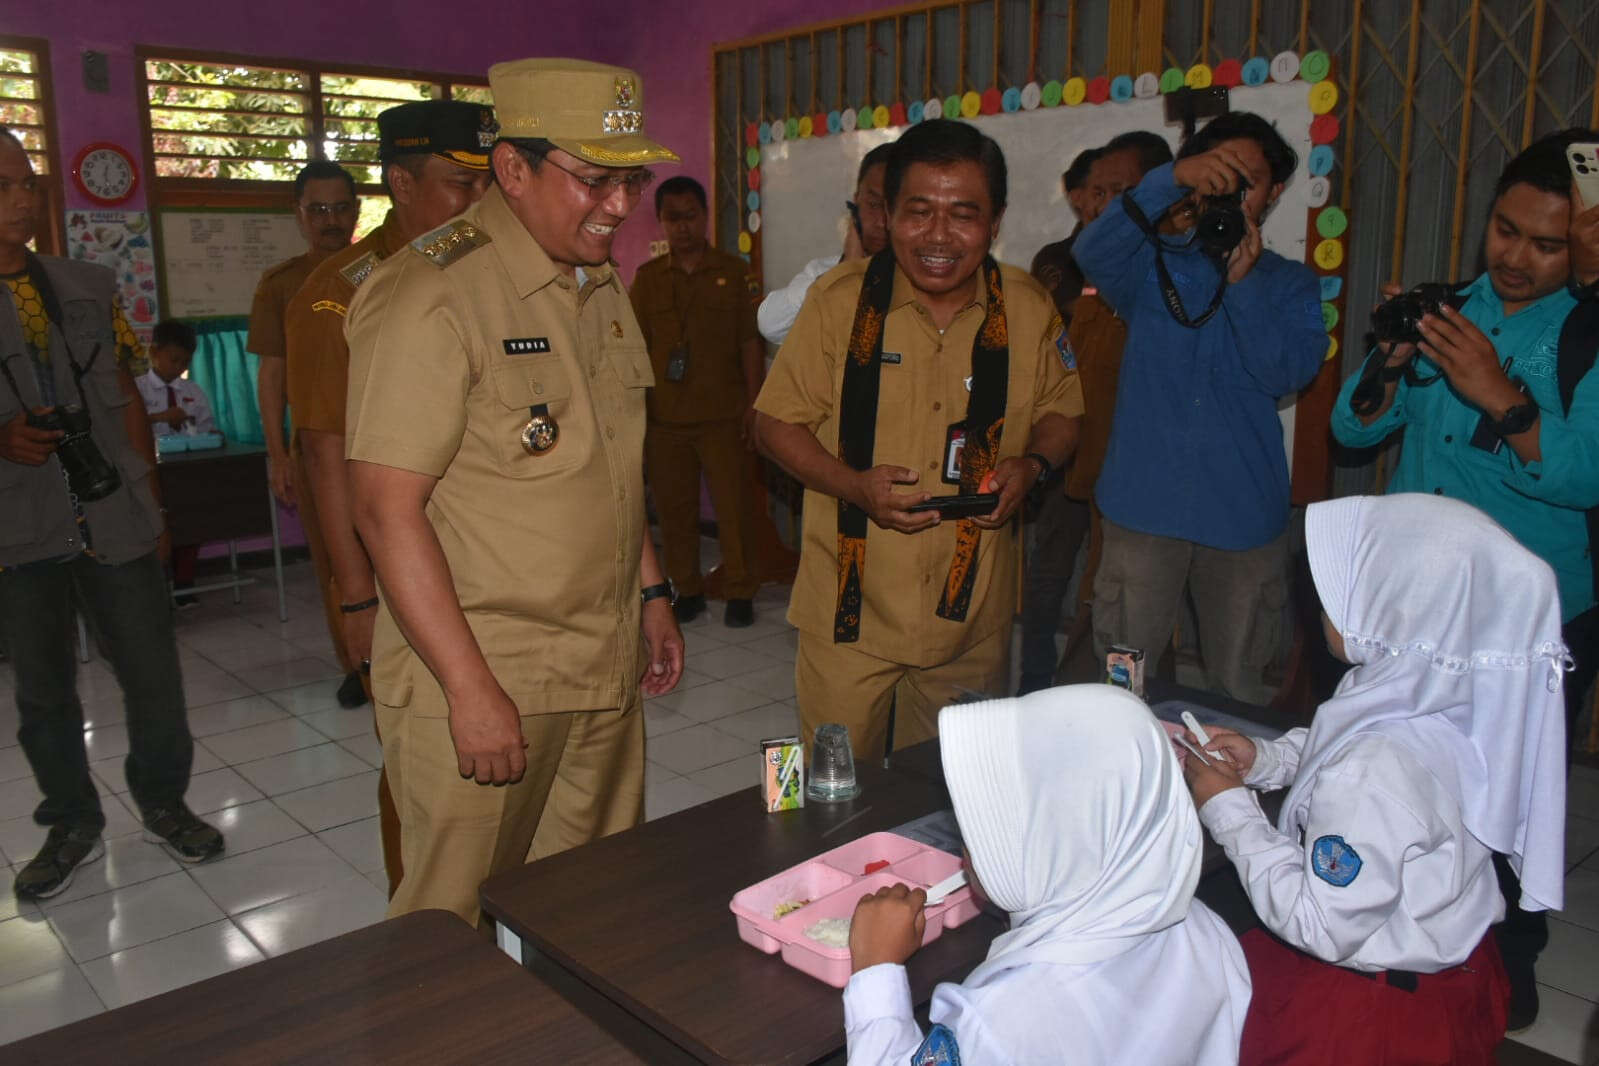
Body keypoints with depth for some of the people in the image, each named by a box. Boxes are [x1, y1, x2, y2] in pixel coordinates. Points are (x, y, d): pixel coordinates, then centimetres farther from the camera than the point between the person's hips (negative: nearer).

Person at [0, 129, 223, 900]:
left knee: (153, 672, 5)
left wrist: (153, 503, 11)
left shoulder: (87, 287, 9)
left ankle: (164, 802, 26)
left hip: (115, 517, 2)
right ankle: (72, 824, 28)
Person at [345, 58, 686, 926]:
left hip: (605, 674, 7)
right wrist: (471, 690, -20)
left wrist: (651, 593, 17)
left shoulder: (599, 285, 11)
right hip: (475, 679, -7)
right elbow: (387, 506, -19)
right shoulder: (431, 294, -15)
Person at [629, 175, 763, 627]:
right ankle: (686, 590, 21)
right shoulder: (647, 277, 8)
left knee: (732, 504, -1)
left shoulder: (734, 272, 3)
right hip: (663, 416, 2)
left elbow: (751, 343, 3)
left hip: (722, 415, -2)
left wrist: (752, 405, -3)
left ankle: (739, 592, 11)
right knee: (673, 507, 7)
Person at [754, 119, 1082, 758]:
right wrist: (854, 484, -19)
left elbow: (1060, 410, 14)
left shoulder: (1028, 310, 0)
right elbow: (777, 422, -1)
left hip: (973, 617, 2)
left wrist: (1031, 465, -9)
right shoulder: (841, 298, -7)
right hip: (849, 612, -2)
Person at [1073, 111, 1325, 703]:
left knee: (1238, 688, 11)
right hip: (1145, 506, -1)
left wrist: (1244, 281, -16)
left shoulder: (1291, 285, 10)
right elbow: (1092, 252, -15)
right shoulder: (1152, 266, 7)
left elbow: (1290, 373, -7)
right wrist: (1172, 178, -25)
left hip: (1245, 515, 1)